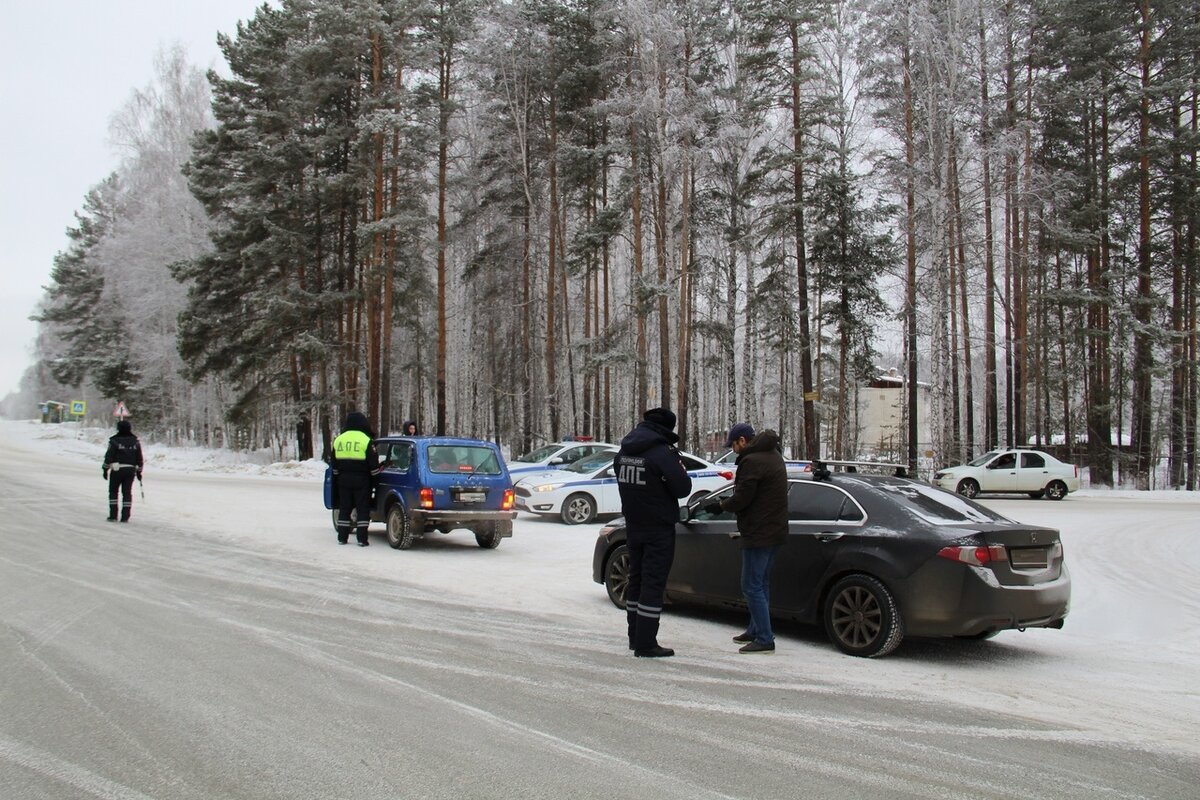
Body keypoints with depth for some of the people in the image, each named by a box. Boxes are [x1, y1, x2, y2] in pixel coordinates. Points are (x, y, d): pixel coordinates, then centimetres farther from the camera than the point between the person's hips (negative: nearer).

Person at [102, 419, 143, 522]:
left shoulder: (114, 441, -7)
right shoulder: (135, 442, 6)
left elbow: (109, 456, -7)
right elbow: (139, 459, 10)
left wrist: (105, 469, 1)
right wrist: (139, 471, 19)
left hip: (117, 470, -3)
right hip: (131, 470, 3)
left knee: (113, 491, 10)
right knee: (127, 492, 6)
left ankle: (113, 515, 6)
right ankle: (125, 517, 3)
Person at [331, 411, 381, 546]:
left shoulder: (338, 440, 8)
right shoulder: (366, 440, -9)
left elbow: (334, 464, 15)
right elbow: (373, 464, -8)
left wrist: (337, 479, 23)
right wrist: (375, 479, 3)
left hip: (343, 479, 5)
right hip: (361, 480, -4)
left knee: (344, 508, 12)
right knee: (363, 509, 0)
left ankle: (342, 537, 13)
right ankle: (362, 539, -3)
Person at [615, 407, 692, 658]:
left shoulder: (624, 451, 5)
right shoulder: (663, 453, -18)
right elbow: (682, 488, -18)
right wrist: (681, 470, 4)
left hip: (633, 525, 7)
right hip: (658, 528, -7)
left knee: (637, 578, 17)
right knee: (653, 583, -3)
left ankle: (635, 637, 24)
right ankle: (645, 644, -3)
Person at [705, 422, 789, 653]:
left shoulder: (752, 461, -18)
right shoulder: (772, 455, 14)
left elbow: (742, 498, -19)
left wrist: (720, 505, -1)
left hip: (758, 534, -11)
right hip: (774, 530, 11)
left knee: (752, 587, -4)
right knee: (761, 584, 19)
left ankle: (765, 639, -3)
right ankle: (755, 631, 29)